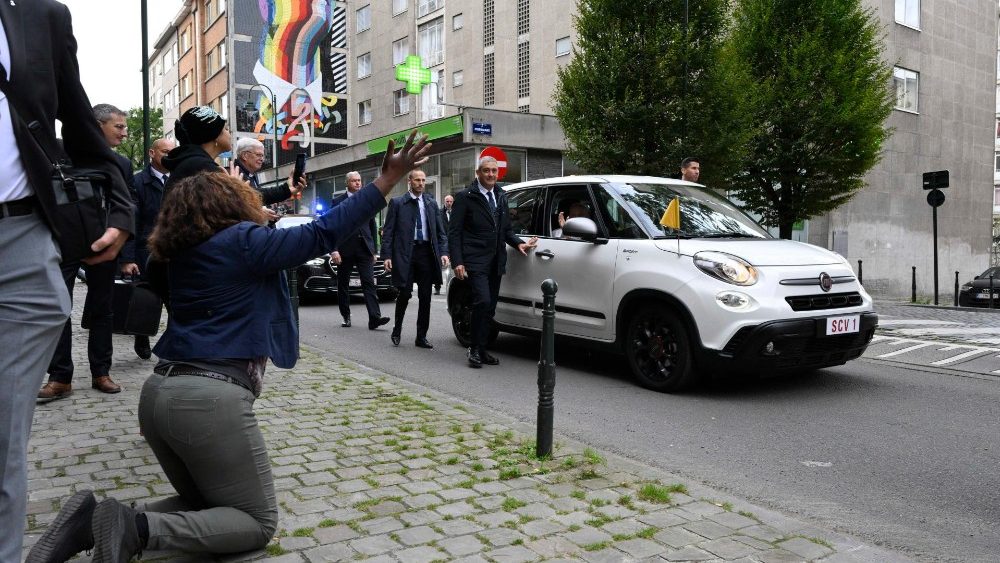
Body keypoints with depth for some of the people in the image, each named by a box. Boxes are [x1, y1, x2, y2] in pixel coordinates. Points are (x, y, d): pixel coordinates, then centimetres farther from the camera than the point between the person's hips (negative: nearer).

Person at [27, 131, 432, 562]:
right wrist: (388, 180, -8)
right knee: (259, 522, 6)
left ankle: (95, 519, 3)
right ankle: (137, 528, -13)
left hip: (158, 392, 9)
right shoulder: (244, 241, -5)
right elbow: (322, 234, -11)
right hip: (212, 399, -8)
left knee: (205, 505, 25)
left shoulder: (180, 252, 17)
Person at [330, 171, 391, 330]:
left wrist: (373, 250, 11)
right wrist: (334, 250, -11)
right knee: (343, 284, 8)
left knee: (369, 283, -9)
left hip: (364, 248, 1)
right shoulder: (338, 201, 3)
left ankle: (374, 318, -17)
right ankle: (346, 317, 20)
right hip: (345, 249, -1)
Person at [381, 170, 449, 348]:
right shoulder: (397, 203, 4)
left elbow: (440, 231, 12)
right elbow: (388, 231, 1)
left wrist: (443, 252, -2)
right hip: (405, 253, -3)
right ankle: (397, 330, 18)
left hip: (426, 253, 3)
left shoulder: (431, 203, 13)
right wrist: (387, 255, -8)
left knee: (425, 297, 4)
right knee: (405, 293, -5)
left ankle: (421, 337, 13)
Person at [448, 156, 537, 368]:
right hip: (475, 261, -6)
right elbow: (454, 232, -7)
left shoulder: (501, 197, 16)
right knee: (483, 302, -18)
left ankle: (481, 350, 19)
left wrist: (519, 243, 1)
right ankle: (475, 349, -4)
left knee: (490, 308, 9)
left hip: (495, 263, 7)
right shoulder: (465, 197, -3)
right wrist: (457, 262, -16)